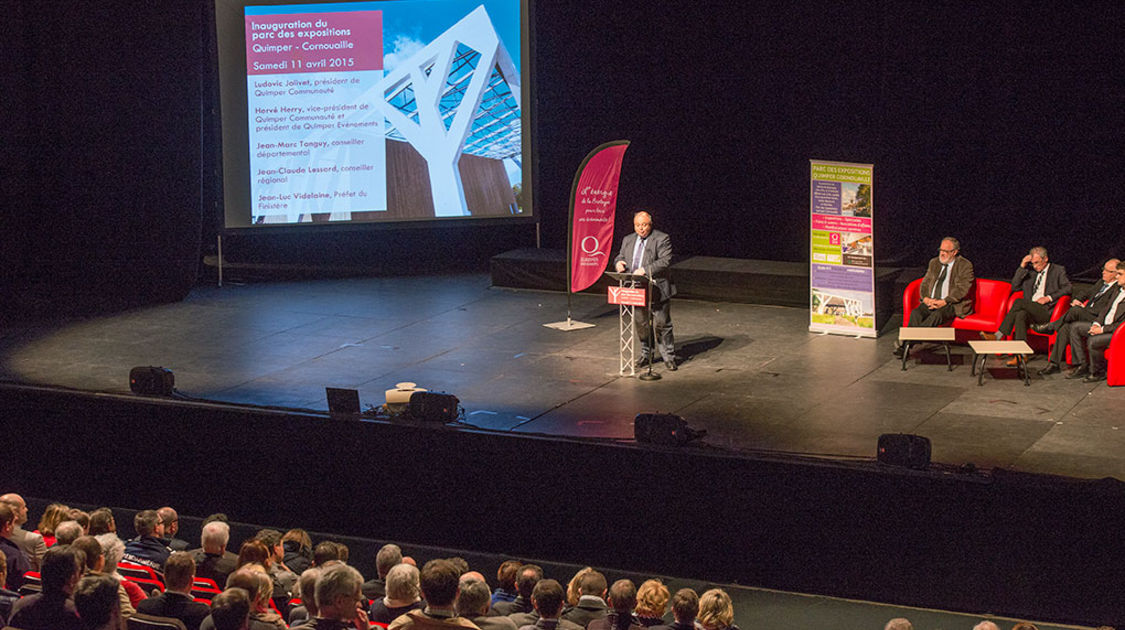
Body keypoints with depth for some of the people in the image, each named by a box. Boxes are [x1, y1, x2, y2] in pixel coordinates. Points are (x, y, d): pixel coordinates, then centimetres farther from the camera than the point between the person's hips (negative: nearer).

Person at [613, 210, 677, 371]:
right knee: (641, 324, 13)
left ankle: (669, 357, 6)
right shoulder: (628, 240, 14)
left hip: (657, 290, -5)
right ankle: (646, 354, 28)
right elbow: (620, 256, 19)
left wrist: (645, 270, -25)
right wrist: (618, 262, -8)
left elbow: (666, 261, -16)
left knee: (661, 324, -2)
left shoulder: (662, 239, -6)